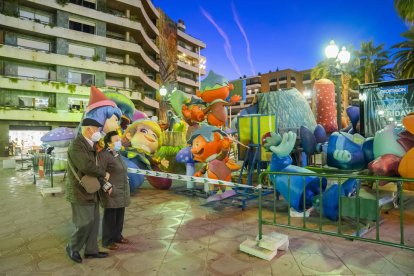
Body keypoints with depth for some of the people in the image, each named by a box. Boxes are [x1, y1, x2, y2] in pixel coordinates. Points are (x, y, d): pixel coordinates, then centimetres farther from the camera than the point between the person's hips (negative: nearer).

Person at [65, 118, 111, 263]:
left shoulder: (90, 146, 10)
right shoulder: (76, 145, -20)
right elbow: (87, 166, -31)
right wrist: (104, 174, -16)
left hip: (90, 190, 9)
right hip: (80, 192, -9)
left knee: (94, 221, 12)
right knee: (86, 223, -3)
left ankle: (91, 250, 23)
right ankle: (72, 248, 21)